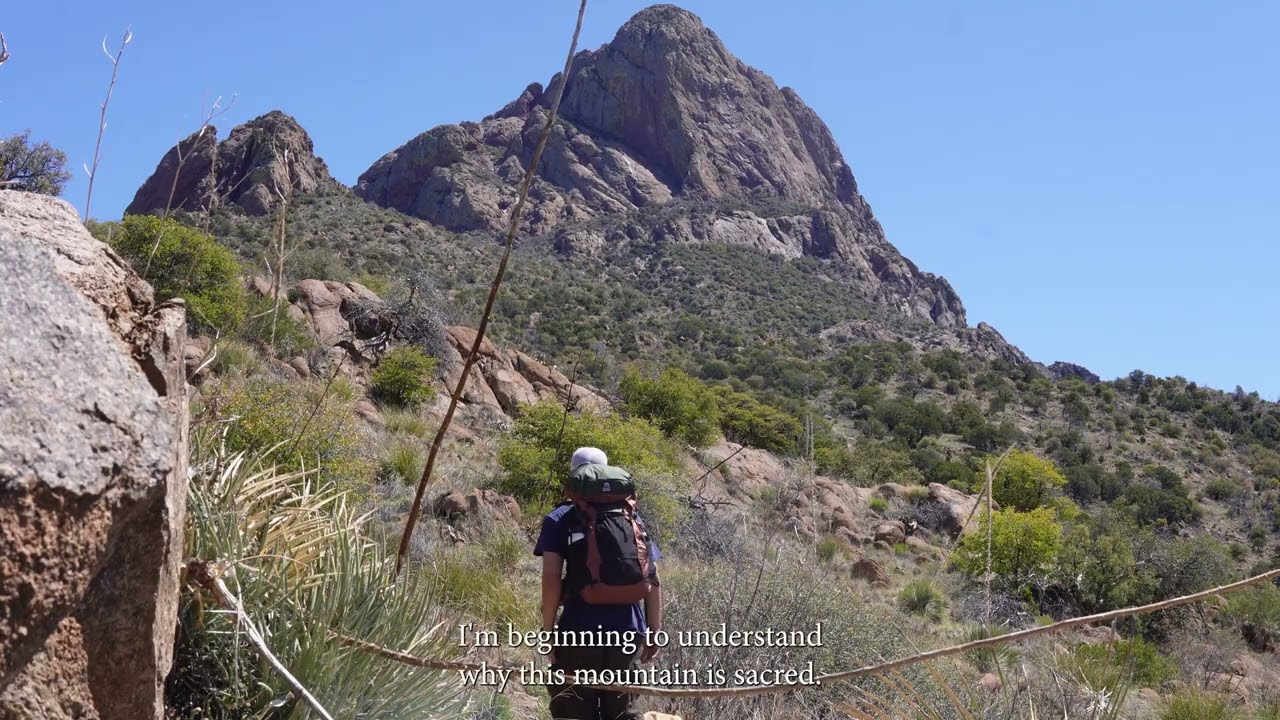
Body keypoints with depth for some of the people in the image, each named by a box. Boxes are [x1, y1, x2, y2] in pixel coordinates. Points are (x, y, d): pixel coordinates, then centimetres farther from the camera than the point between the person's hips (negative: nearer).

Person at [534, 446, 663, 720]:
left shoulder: (560, 519, 0)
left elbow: (551, 579, -10)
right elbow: (652, 578, 7)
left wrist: (548, 629, -2)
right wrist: (654, 631, 13)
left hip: (579, 630, -3)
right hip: (628, 630, 3)